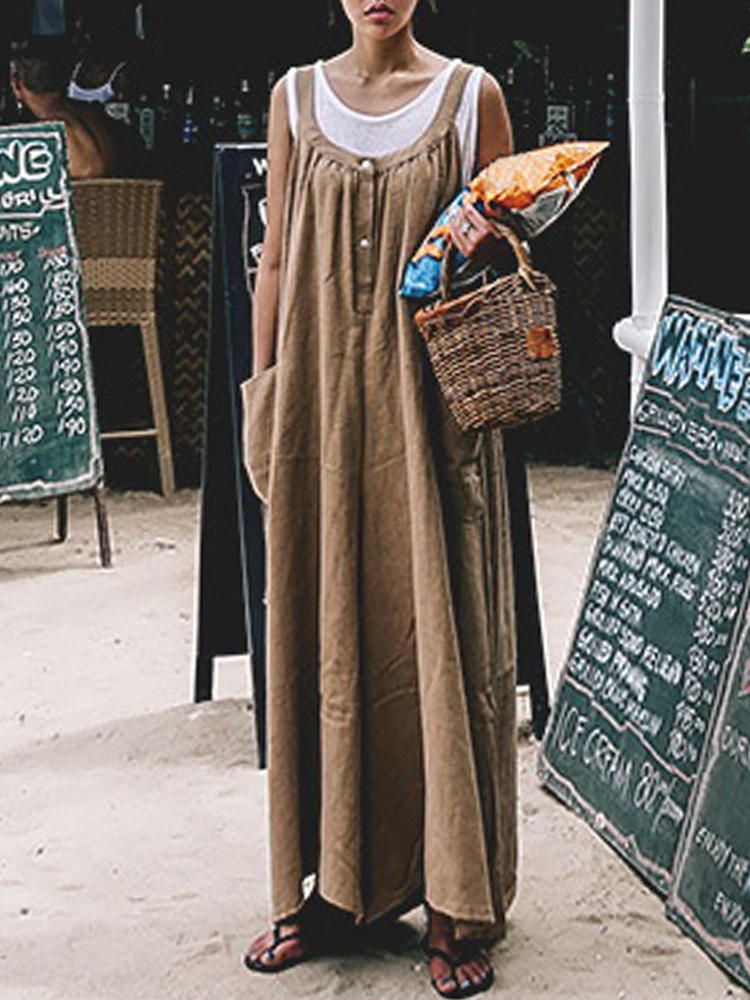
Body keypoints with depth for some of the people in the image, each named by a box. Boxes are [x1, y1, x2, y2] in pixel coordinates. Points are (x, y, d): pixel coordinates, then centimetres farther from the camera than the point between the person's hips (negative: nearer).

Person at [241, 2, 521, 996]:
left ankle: (457, 901, 8)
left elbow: (505, 242, 8)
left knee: (440, 629, -1)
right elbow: (277, 260, 11)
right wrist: (264, 389, 6)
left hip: (432, 396, -2)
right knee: (325, 630, 6)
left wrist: (486, 244, -15)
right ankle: (335, 882, 18)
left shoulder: (470, 95, 3)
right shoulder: (297, 97, 9)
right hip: (322, 394, 2)